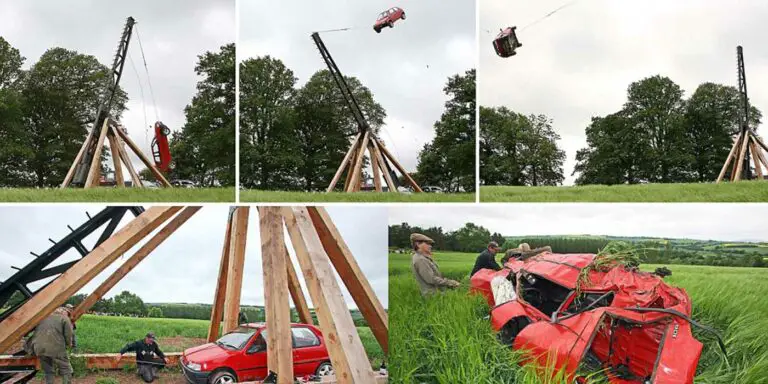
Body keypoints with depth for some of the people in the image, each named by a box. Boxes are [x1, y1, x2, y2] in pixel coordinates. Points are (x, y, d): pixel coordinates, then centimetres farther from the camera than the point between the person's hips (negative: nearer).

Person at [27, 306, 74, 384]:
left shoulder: (44, 317, 22)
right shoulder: (64, 318, 6)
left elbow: (36, 332, 21)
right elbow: (68, 336, -1)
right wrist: (69, 344, 19)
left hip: (39, 348, 5)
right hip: (56, 349, -5)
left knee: (48, 372, 17)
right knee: (66, 371, 4)